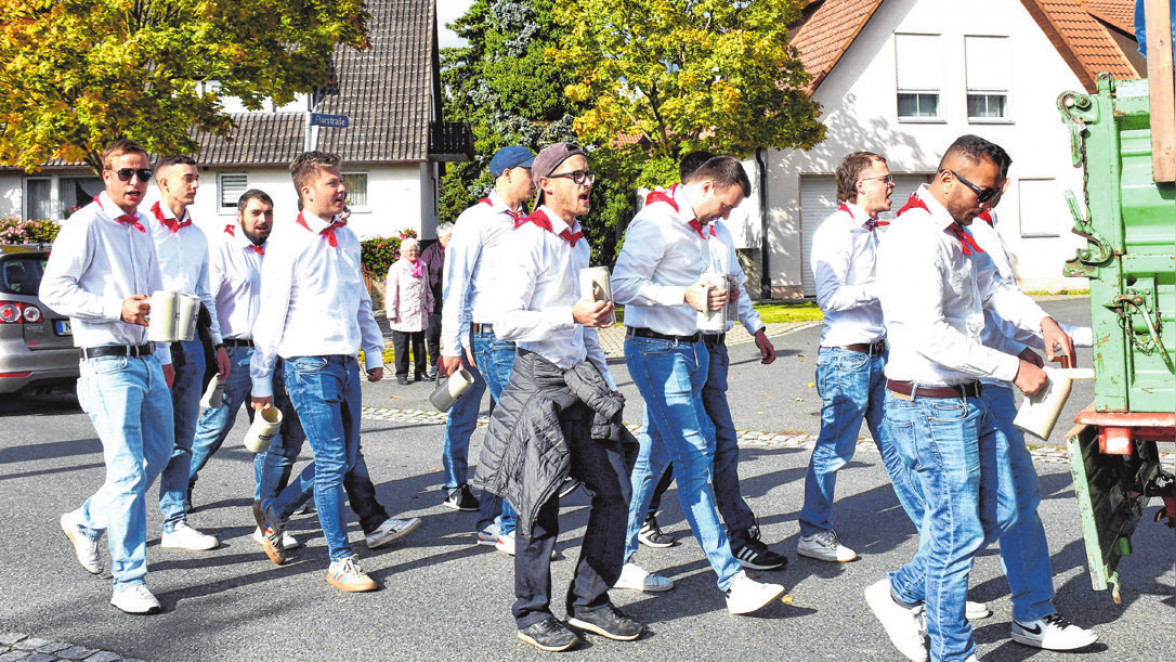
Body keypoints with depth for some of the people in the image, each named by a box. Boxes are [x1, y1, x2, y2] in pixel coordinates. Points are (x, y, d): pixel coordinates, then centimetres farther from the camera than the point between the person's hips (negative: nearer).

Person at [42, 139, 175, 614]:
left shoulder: (141, 229, 17)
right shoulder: (87, 224, -7)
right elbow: (54, 290, -13)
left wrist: (164, 357, 24)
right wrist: (117, 309, -20)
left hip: (147, 360, 8)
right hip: (109, 364, -8)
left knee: (159, 454, 16)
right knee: (128, 469, -10)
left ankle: (87, 522, 36)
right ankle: (128, 582, -4)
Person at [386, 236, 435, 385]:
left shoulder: (422, 266, 11)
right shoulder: (396, 268, -6)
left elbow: (427, 288, 20)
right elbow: (391, 292, -7)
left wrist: (429, 306, 18)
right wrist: (391, 313, -10)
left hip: (420, 313, 5)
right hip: (403, 315, -5)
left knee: (419, 344, 11)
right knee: (401, 346, 2)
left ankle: (421, 372, 20)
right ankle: (401, 374, 9)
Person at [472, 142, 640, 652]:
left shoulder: (579, 244, 16)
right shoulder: (530, 241, -10)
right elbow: (505, 323, -16)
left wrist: (606, 383, 20)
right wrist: (572, 315, -24)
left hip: (579, 379, 8)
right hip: (538, 379, -8)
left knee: (615, 489, 5)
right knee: (541, 504, 0)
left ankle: (589, 602, 18)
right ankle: (532, 614, 16)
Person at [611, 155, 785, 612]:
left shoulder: (697, 228, 16)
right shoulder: (656, 222, -14)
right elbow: (623, 286, -20)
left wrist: (710, 294, 8)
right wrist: (686, 295, -23)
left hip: (688, 347, 10)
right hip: (656, 351, -10)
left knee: (653, 455, 13)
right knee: (693, 458, -11)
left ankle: (621, 561, 23)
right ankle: (732, 582, -11)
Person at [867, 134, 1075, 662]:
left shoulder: (957, 234, 13)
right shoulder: (915, 238, -20)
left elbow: (990, 289, 28)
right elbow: (928, 334, -28)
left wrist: (1041, 321, 9)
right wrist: (1012, 369, -24)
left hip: (967, 401, 10)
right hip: (929, 406, -10)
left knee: (999, 513, 15)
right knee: (959, 531, -1)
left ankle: (900, 594, 27)